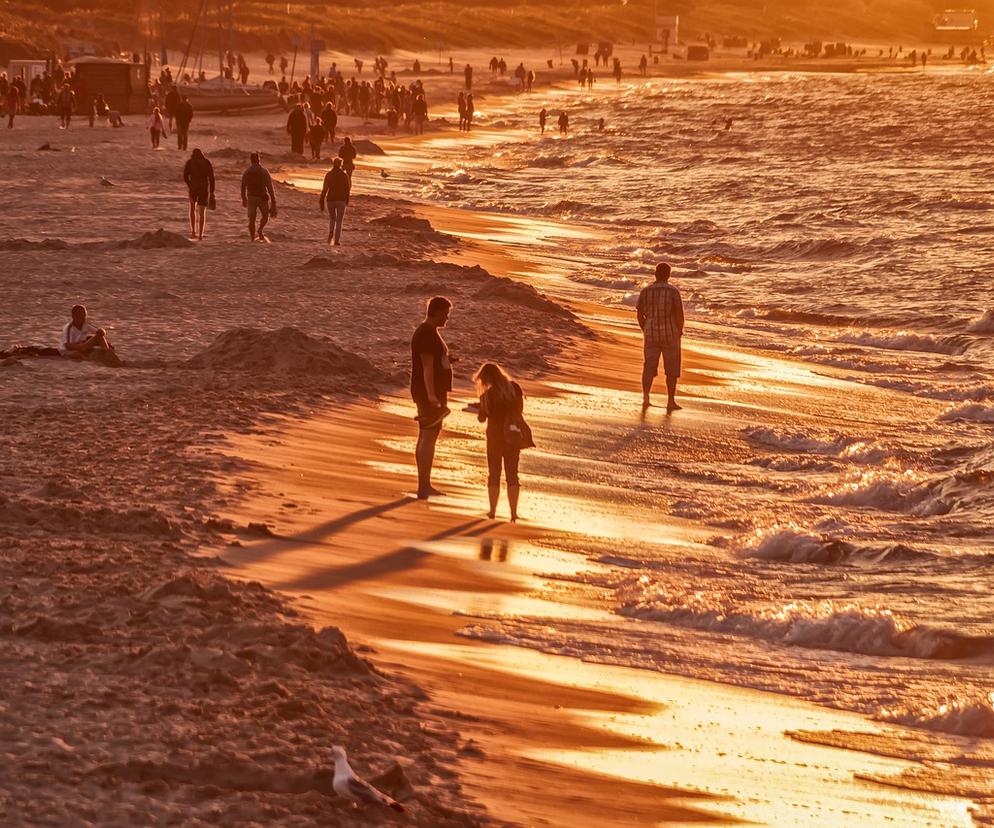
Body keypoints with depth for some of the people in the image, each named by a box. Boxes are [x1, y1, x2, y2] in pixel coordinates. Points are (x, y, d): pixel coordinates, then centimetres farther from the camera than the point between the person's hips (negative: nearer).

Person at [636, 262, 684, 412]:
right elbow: (679, 314, -11)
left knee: (649, 368, 8)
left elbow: (640, 314, 4)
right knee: (672, 369, 10)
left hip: (651, 335, 2)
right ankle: (671, 401, 13)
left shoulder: (645, 291, -1)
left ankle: (645, 397, -9)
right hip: (670, 334, -2)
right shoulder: (673, 291, -11)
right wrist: (679, 332, 4)